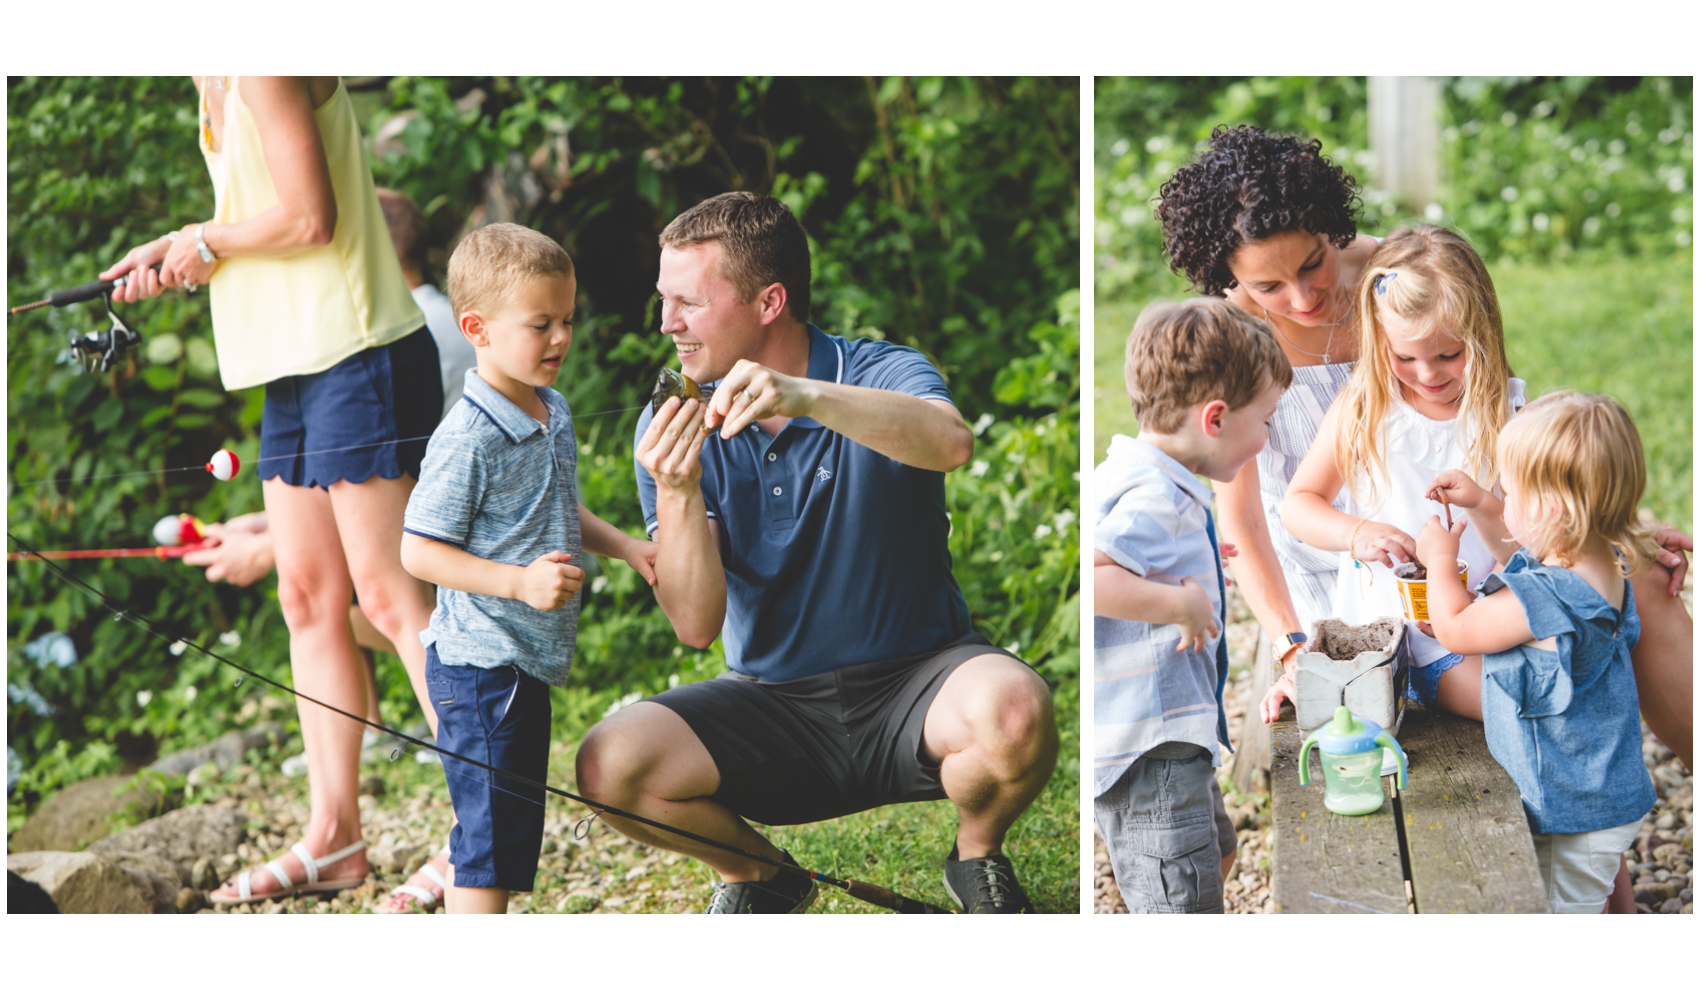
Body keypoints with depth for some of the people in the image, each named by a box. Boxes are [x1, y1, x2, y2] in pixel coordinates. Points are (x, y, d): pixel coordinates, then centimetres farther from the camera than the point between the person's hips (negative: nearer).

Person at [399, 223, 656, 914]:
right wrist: (520, 581, -27)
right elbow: (418, 552, -20)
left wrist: (624, 546, 9)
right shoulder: (468, 439, -21)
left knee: (514, 823, 18)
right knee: (490, 830, -6)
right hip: (480, 665, -10)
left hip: (526, 660, 10)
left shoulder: (555, 414, 8)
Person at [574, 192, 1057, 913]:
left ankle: (977, 854, 0)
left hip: (912, 677, -2)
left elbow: (951, 442, -35)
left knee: (1012, 711, -36)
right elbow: (697, 626, -11)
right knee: (608, 765, -23)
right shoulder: (674, 429, -2)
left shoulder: (881, 376, -9)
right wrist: (677, 494, -27)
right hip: (772, 702, 3)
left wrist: (807, 398, -48)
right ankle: (758, 874, 9)